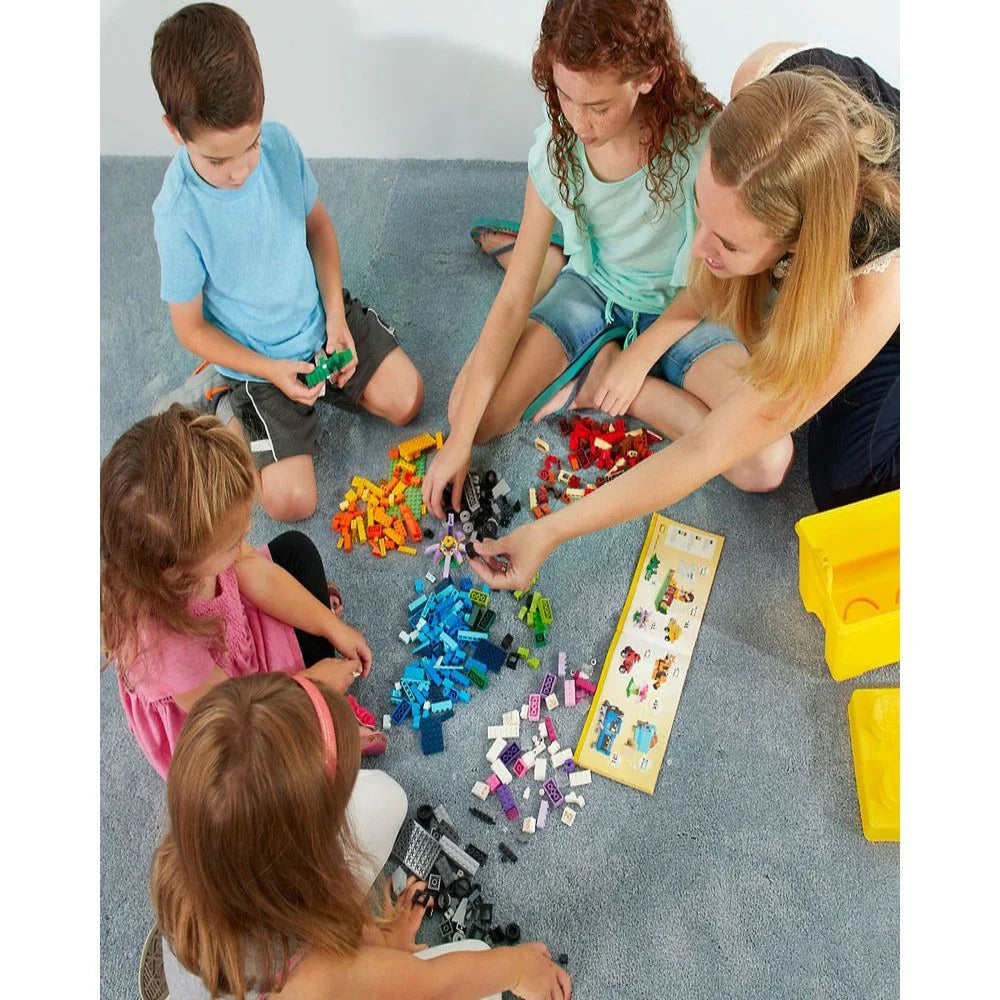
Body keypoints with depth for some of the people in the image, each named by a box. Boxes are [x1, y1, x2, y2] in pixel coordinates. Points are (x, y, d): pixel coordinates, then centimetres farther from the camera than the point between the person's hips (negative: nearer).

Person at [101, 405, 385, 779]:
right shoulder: (158, 642, -46)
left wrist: (333, 627, -9)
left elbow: (257, 574, -12)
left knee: (296, 548, 8)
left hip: (238, 630, 6)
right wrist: (311, 682, -15)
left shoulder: (190, 533, -31)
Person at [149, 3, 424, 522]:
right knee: (292, 500, -10)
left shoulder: (280, 142, -14)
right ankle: (231, 407, 14)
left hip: (321, 317, 5)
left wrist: (336, 315, -7)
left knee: (405, 399, 2)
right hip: (258, 357, -4)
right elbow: (190, 327, -14)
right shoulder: (178, 213, -26)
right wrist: (272, 370, -22)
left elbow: (317, 224, 3)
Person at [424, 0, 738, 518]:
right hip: (593, 288, 2)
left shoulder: (703, 139, -27)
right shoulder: (555, 149, -18)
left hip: (681, 304, -1)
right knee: (476, 415, -14)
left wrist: (638, 357, -20)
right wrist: (460, 439, -22)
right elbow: (513, 300, -18)